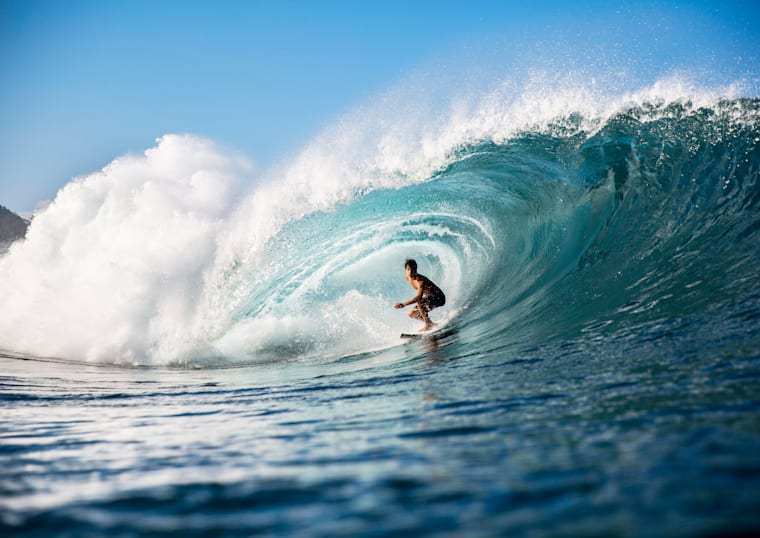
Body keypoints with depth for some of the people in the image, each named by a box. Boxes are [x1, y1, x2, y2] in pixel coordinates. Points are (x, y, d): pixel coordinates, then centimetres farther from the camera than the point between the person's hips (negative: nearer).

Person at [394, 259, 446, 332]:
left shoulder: (420, 280, -31)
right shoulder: (408, 278, -6)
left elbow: (419, 296, -44)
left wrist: (403, 304, -50)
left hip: (439, 298, -9)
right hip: (429, 298, 9)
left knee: (419, 301, -35)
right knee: (411, 314, 7)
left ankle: (428, 324, -23)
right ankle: (431, 324, 13)